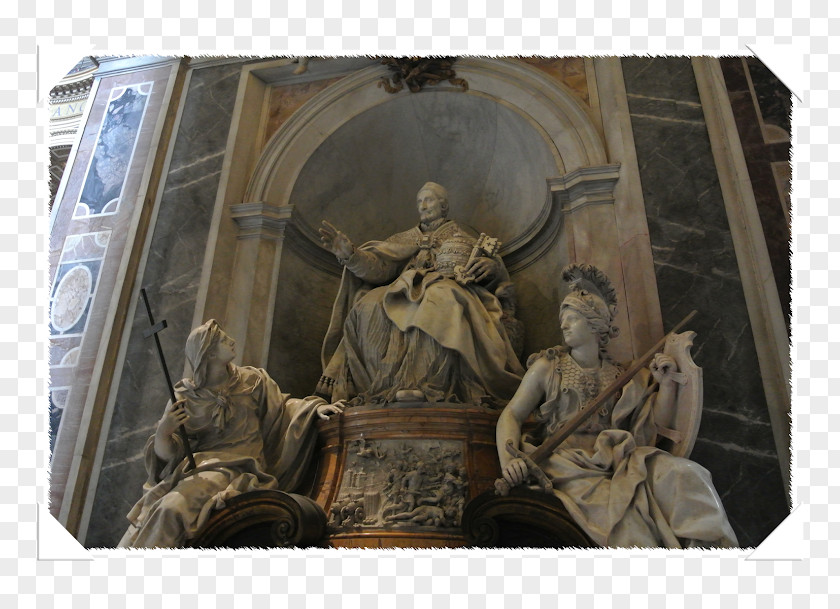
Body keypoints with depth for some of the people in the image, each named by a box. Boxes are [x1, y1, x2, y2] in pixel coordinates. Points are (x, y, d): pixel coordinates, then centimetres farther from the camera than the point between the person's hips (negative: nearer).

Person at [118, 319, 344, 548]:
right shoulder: (184, 397, 7)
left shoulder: (252, 380, 9)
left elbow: (281, 406, 14)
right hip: (189, 469, 2)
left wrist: (317, 406, -3)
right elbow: (166, 455, 5)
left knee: (172, 509, -26)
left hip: (233, 469, -2)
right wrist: (162, 433, -17)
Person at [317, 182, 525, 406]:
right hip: (408, 290, 3)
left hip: (450, 286, -3)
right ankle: (385, 384, -33)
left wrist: (490, 265, -12)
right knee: (369, 306, -28)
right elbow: (378, 265, 11)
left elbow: (493, 264, 13)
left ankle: (431, 384, -45)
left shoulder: (461, 234, 24)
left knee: (441, 298, -41)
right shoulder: (408, 238, 29)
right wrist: (350, 253, -6)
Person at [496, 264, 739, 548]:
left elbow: (657, 423, 15)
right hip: (566, 466, -2)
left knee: (680, 472, -24)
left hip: (614, 463, 3)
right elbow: (511, 415, 3)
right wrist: (508, 459, -15)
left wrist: (666, 383, 1)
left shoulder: (624, 376, 17)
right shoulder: (547, 367, 12)